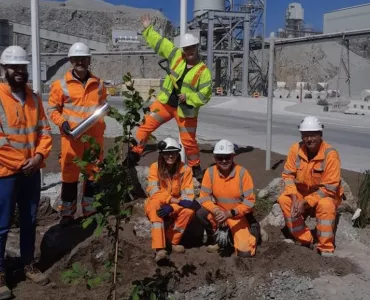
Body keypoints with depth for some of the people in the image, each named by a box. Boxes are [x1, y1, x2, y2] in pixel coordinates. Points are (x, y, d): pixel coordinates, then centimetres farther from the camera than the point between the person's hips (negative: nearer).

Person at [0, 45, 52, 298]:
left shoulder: (34, 98, 8)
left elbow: (45, 130, 8)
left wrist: (39, 156, -8)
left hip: (32, 171, 5)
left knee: (30, 221, 16)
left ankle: (29, 265, 30)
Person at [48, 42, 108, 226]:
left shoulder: (98, 84, 9)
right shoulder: (61, 84, -2)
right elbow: (53, 109, 1)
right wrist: (62, 123, -14)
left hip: (95, 136, 3)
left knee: (94, 172, 10)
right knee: (70, 173, 2)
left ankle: (90, 209, 24)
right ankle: (67, 213, 14)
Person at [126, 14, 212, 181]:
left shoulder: (203, 71, -14)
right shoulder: (177, 56, -2)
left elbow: (205, 95, -15)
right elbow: (159, 42, 4)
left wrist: (188, 97, -27)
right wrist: (148, 29, 3)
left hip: (186, 109, -3)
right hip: (165, 102, 4)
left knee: (189, 141, 5)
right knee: (146, 125, -1)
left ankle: (195, 168, 26)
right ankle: (135, 154, 12)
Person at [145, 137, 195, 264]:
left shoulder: (185, 169, -10)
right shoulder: (155, 167, -12)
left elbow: (188, 195, -15)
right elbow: (154, 192, -20)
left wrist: (171, 207, -31)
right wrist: (176, 200, -31)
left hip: (176, 209, 1)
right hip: (156, 206, -1)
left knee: (189, 210, -30)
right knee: (155, 202, -36)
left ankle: (173, 240, -10)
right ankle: (160, 249, -44)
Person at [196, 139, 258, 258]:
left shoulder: (242, 173, -18)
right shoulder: (210, 172, -12)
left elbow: (250, 201, -17)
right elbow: (204, 197, -11)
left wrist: (230, 213, -27)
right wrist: (216, 211, -29)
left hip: (239, 216, -2)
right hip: (219, 213, 2)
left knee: (244, 252, -16)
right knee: (200, 212, -28)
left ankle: (252, 232, 20)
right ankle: (214, 239, 1)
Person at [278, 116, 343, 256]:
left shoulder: (330, 154, -25)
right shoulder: (296, 149, -13)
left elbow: (329, 188, -25)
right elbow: (288, 174, -8)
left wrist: (305, 203, -28)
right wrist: (294, 198, -23)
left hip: (325, 195, -4)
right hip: (301, 193, 4)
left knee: (325, 205, -36)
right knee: (284, 199, -22)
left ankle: (326, 249, -18)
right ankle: (305, 240, -6)